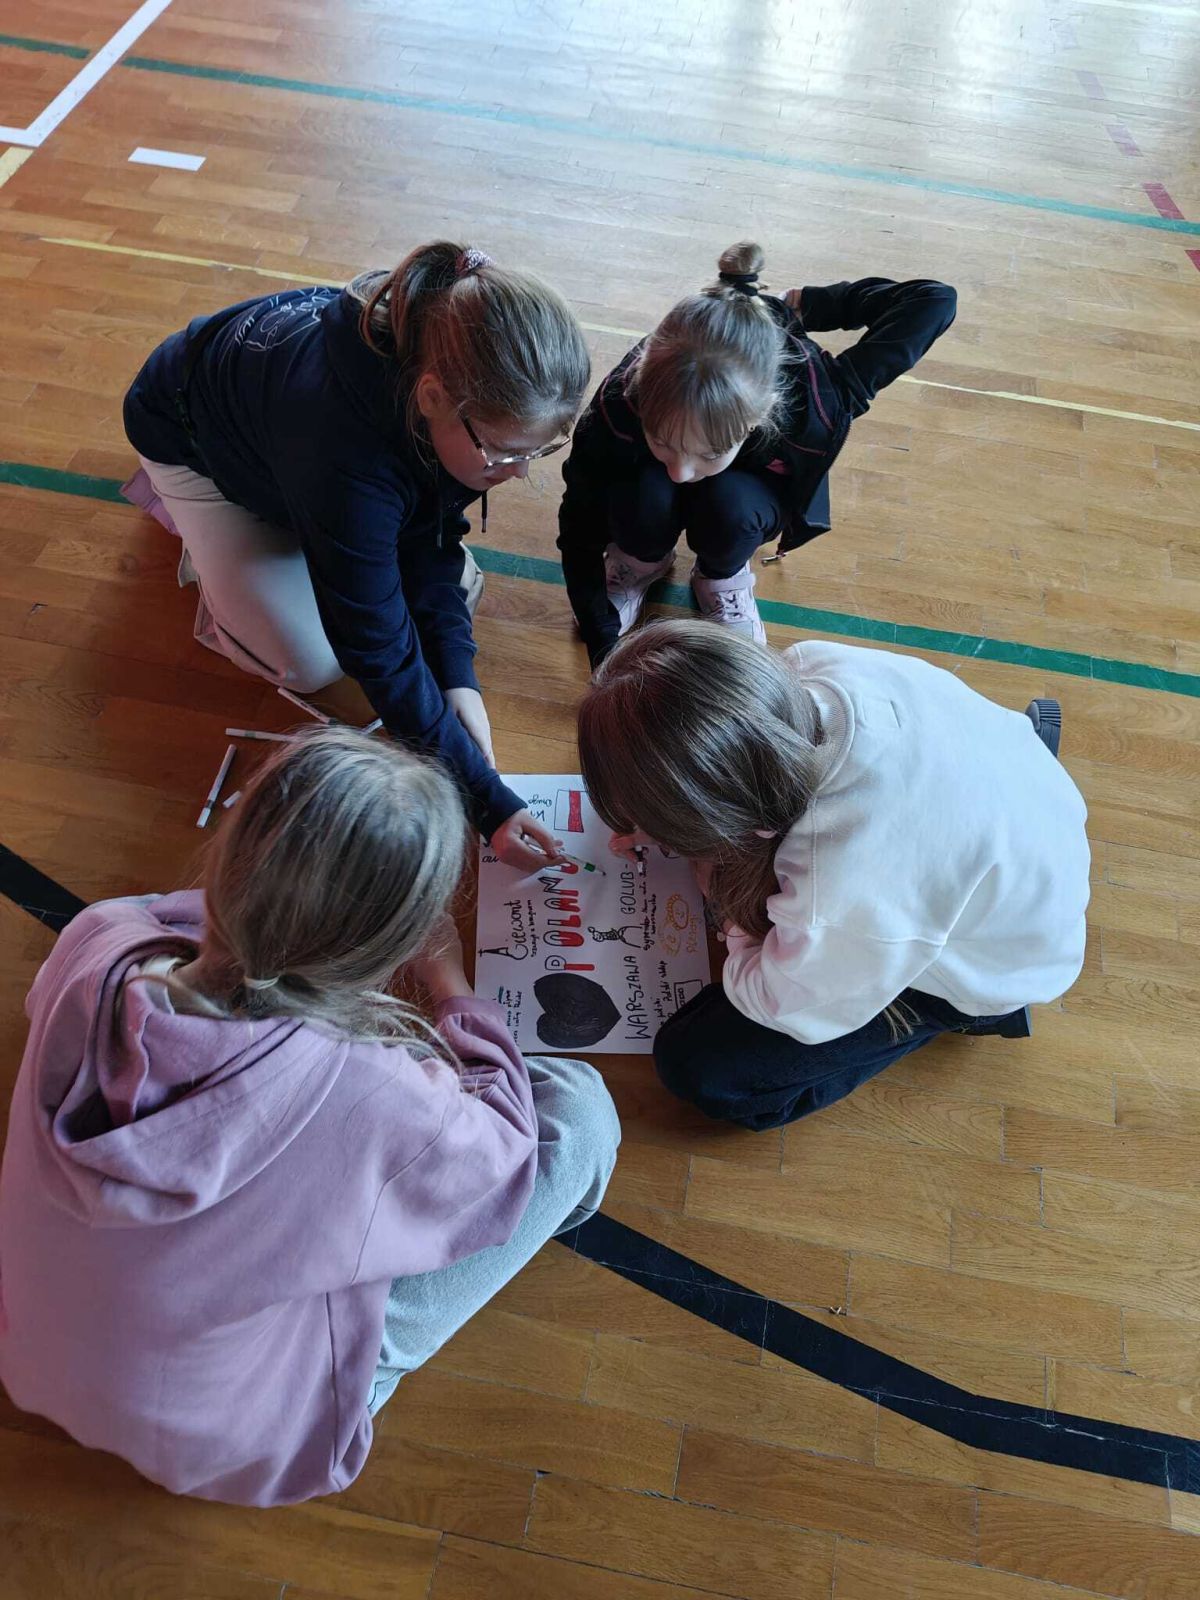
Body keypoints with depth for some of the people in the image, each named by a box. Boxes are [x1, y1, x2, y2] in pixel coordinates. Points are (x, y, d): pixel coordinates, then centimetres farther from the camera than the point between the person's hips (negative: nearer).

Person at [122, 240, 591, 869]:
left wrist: (456, 675, -25)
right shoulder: (348, 456, -47)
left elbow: (432, 532, -15)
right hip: (191, 434, -5)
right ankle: (194, 517, 12)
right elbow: (380, 653, -40)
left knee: (457, 583, -2)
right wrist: (487, 802, -38)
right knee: (310, 663, -11)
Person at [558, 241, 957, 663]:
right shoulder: (616, 408, -39)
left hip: (744, 492, 0)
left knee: (730, 503, -34)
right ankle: (642, 561, 2)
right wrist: (606, 653, -35)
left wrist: (807, 303, -21)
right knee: (644, 496, -34)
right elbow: (579, 536, -26)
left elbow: (935, 301, -28)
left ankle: (722, 574, 2)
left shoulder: (812, 406, -39)